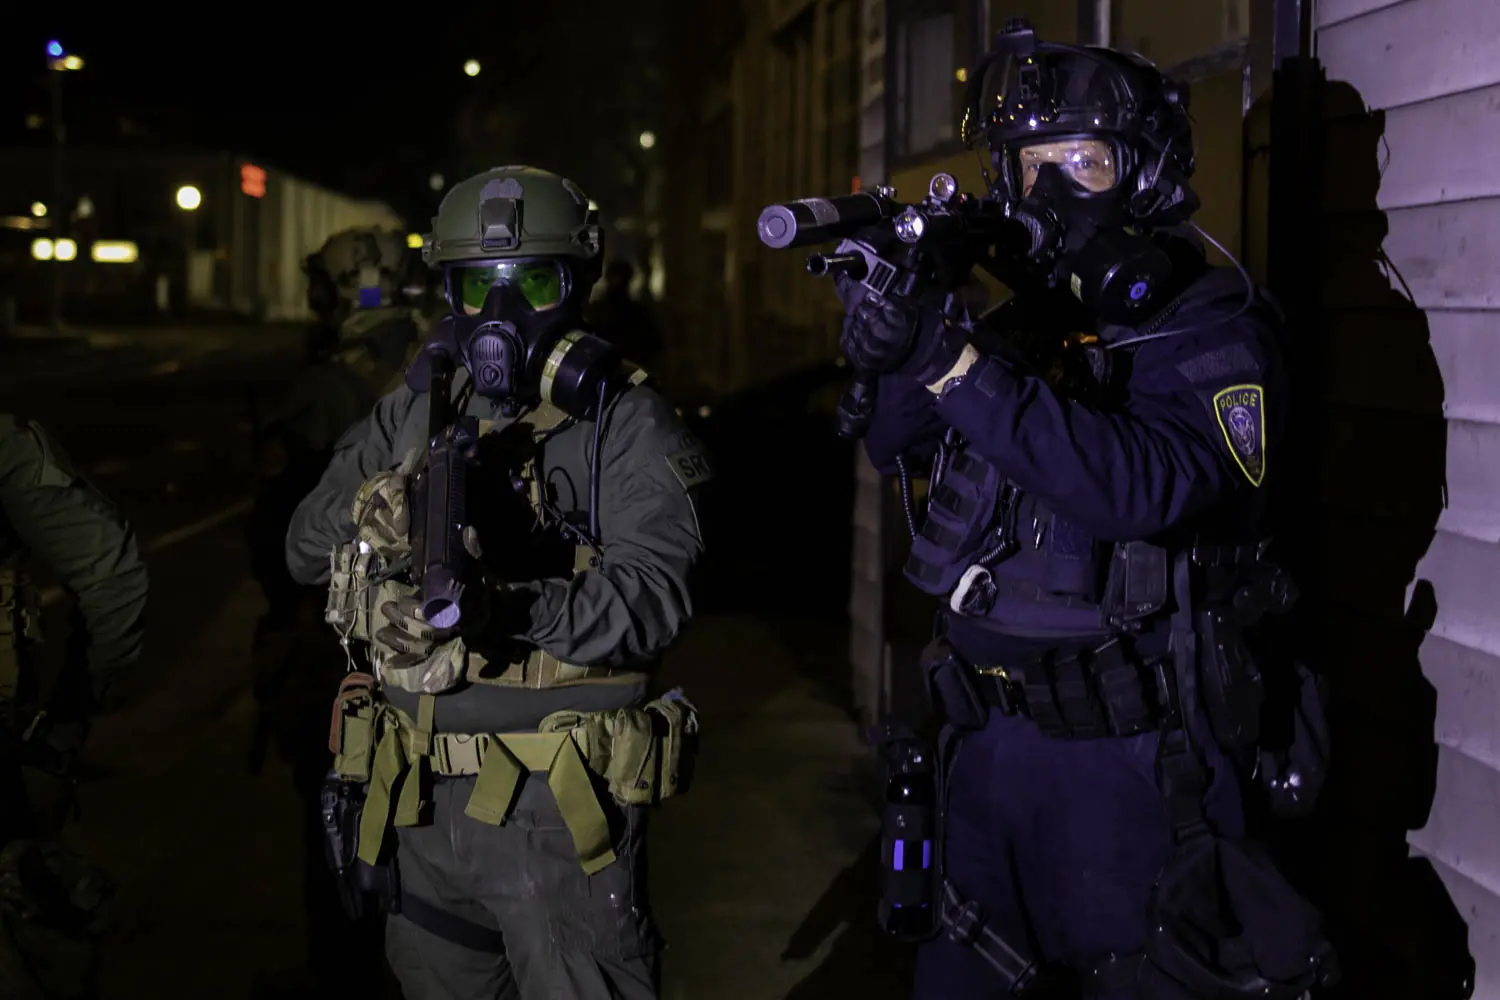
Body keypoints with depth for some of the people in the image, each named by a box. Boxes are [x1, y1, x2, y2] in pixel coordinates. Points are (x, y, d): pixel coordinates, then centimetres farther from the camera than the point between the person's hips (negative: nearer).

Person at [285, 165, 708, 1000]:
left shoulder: (624, 426, -6)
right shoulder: (413, 416, 10)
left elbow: (655, 593, -19)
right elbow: (307, 548, 5)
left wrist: (515, 609, -35)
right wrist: (393, 510, -16)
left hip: (559, 805, -5)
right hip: (422, 803, 5)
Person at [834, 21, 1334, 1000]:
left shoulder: (1214, 330, -11)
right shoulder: (1024, 320, 9)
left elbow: (1142, 485, -28)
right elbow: (898, 446, 4)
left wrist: (956, 364, -32)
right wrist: (893, 352, -18)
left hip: (1128, 760, -6)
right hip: (989, 736, 7)